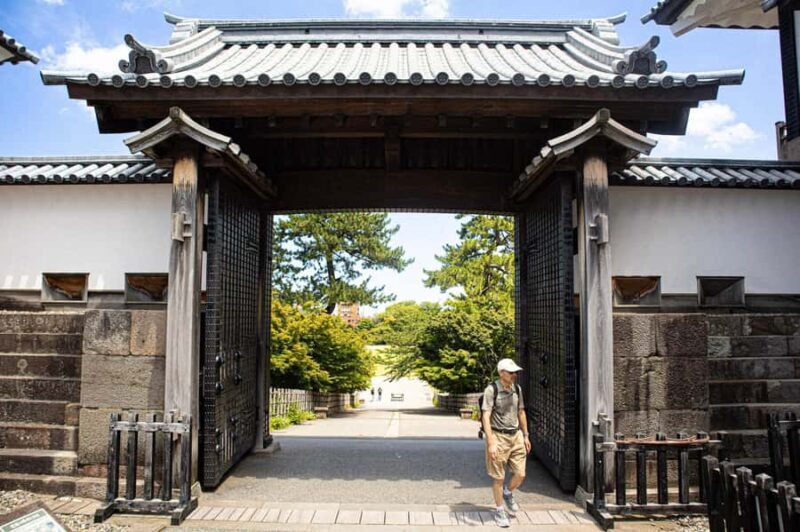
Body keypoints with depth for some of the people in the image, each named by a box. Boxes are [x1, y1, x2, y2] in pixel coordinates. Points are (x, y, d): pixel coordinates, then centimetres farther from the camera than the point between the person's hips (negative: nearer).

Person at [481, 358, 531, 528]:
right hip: (498, 436, -5)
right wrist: (491, 442, -22)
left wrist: (525, 436, 16)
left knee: (520, 474, 5)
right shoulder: (491, 389, -14)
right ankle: (499, 511, 24)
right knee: (499, 478, 4)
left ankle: (508, 494, 36)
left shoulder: (517, 388, 5)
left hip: (516, 436, 5)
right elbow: (486, 417, -17)